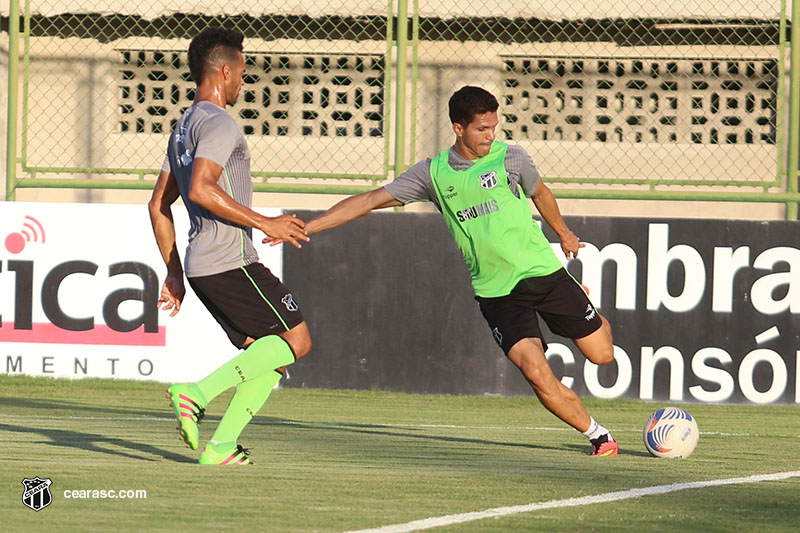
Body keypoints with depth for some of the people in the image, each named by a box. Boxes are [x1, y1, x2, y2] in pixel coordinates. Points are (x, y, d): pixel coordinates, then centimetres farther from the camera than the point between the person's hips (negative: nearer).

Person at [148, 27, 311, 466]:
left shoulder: (184, 128, 21)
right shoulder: (218, 124, -10)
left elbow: (159, 205, 23)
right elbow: (201, 190, -25)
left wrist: (174, 272, 25)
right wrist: (263, 223, -19)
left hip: (200, 266, 10)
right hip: (231, 261, -10)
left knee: (269, 354, 10)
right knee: (296, 340, -7)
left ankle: (220, 446, -1)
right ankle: (198, 393, -17)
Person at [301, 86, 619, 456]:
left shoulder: (509, 158, -3)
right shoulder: (433, 173, -2)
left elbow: (539, 193, 18)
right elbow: (370, 201, 1)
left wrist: (564, 234, 34)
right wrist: (305, 228, -4)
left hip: (543, 272, 0)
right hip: (496, 293, 0)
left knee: (601, 354, 3)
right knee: (536, 372, -18)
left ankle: (594, 322, 40)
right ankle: (598, 435, 0)